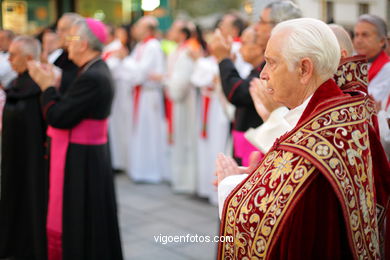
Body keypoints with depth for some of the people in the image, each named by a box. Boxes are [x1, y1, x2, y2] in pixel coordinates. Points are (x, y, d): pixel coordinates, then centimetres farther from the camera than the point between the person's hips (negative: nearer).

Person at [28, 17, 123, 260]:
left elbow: (59, 118, -21)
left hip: (81, 160, -10)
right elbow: (69, 111, 11)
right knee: (88, 221, 19)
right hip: (89, 156, 10)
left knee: (77, 221, 2)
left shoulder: (92, 77, -23)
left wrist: (47, 87, -8)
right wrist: (52, 85, 4)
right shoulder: (97, 69, 8)